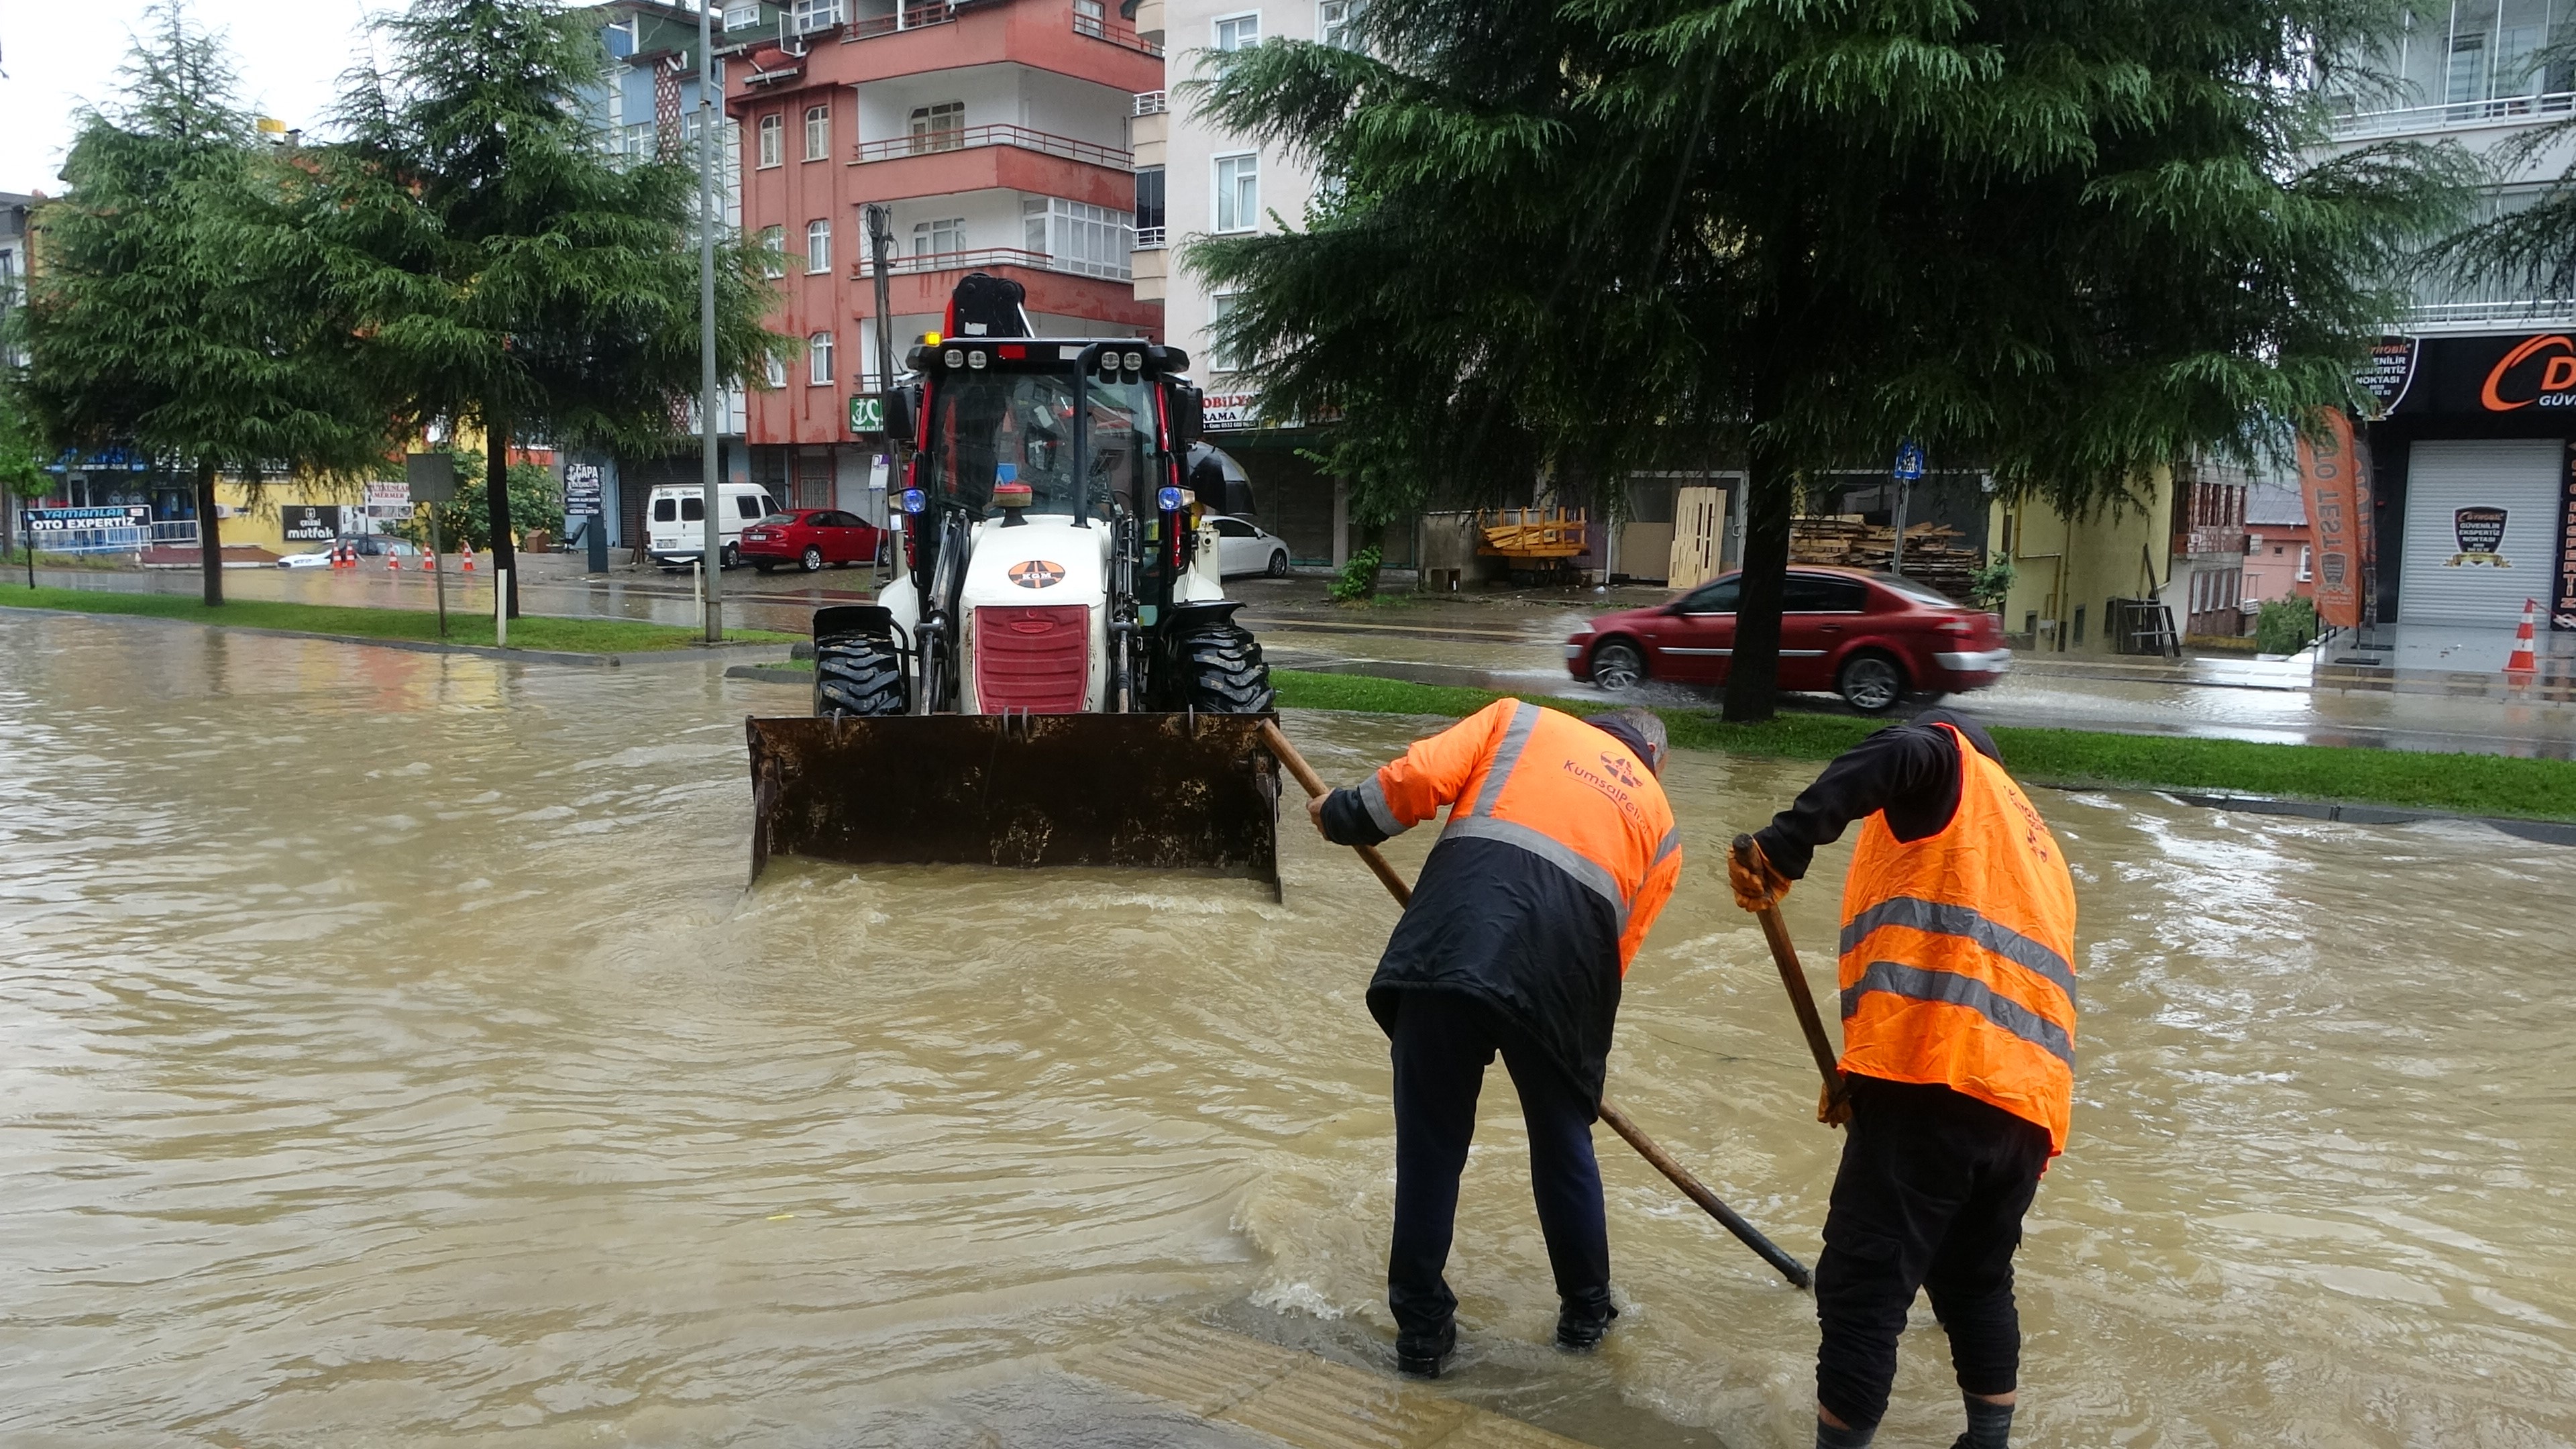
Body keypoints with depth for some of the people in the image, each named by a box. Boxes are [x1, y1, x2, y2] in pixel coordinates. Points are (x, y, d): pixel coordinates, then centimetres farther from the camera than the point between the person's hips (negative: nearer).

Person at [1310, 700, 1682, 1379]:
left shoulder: (1522, 720, 23)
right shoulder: (1661, 825, 27)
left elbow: (1418, 778, 9)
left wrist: (1341, 815, 23)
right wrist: (1583, 1030, 34)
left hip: (1449, 944, -1)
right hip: (1563, 973, 2)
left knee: (1429, 1143, 12)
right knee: (1564, 1144, 23)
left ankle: (1422, 1329, 21)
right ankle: (1586, 1311, 40)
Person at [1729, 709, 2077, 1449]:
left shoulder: (1953, 766, 12)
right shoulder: (2035, 847, 33)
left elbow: (1901, 753, -15)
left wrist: (1784, 843, -24)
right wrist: (1870, 1074, 27)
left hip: (1935, 1081, -8)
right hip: (2026, 1101, 9)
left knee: (1863, 1289, -3)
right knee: (1976, 1283, 24)